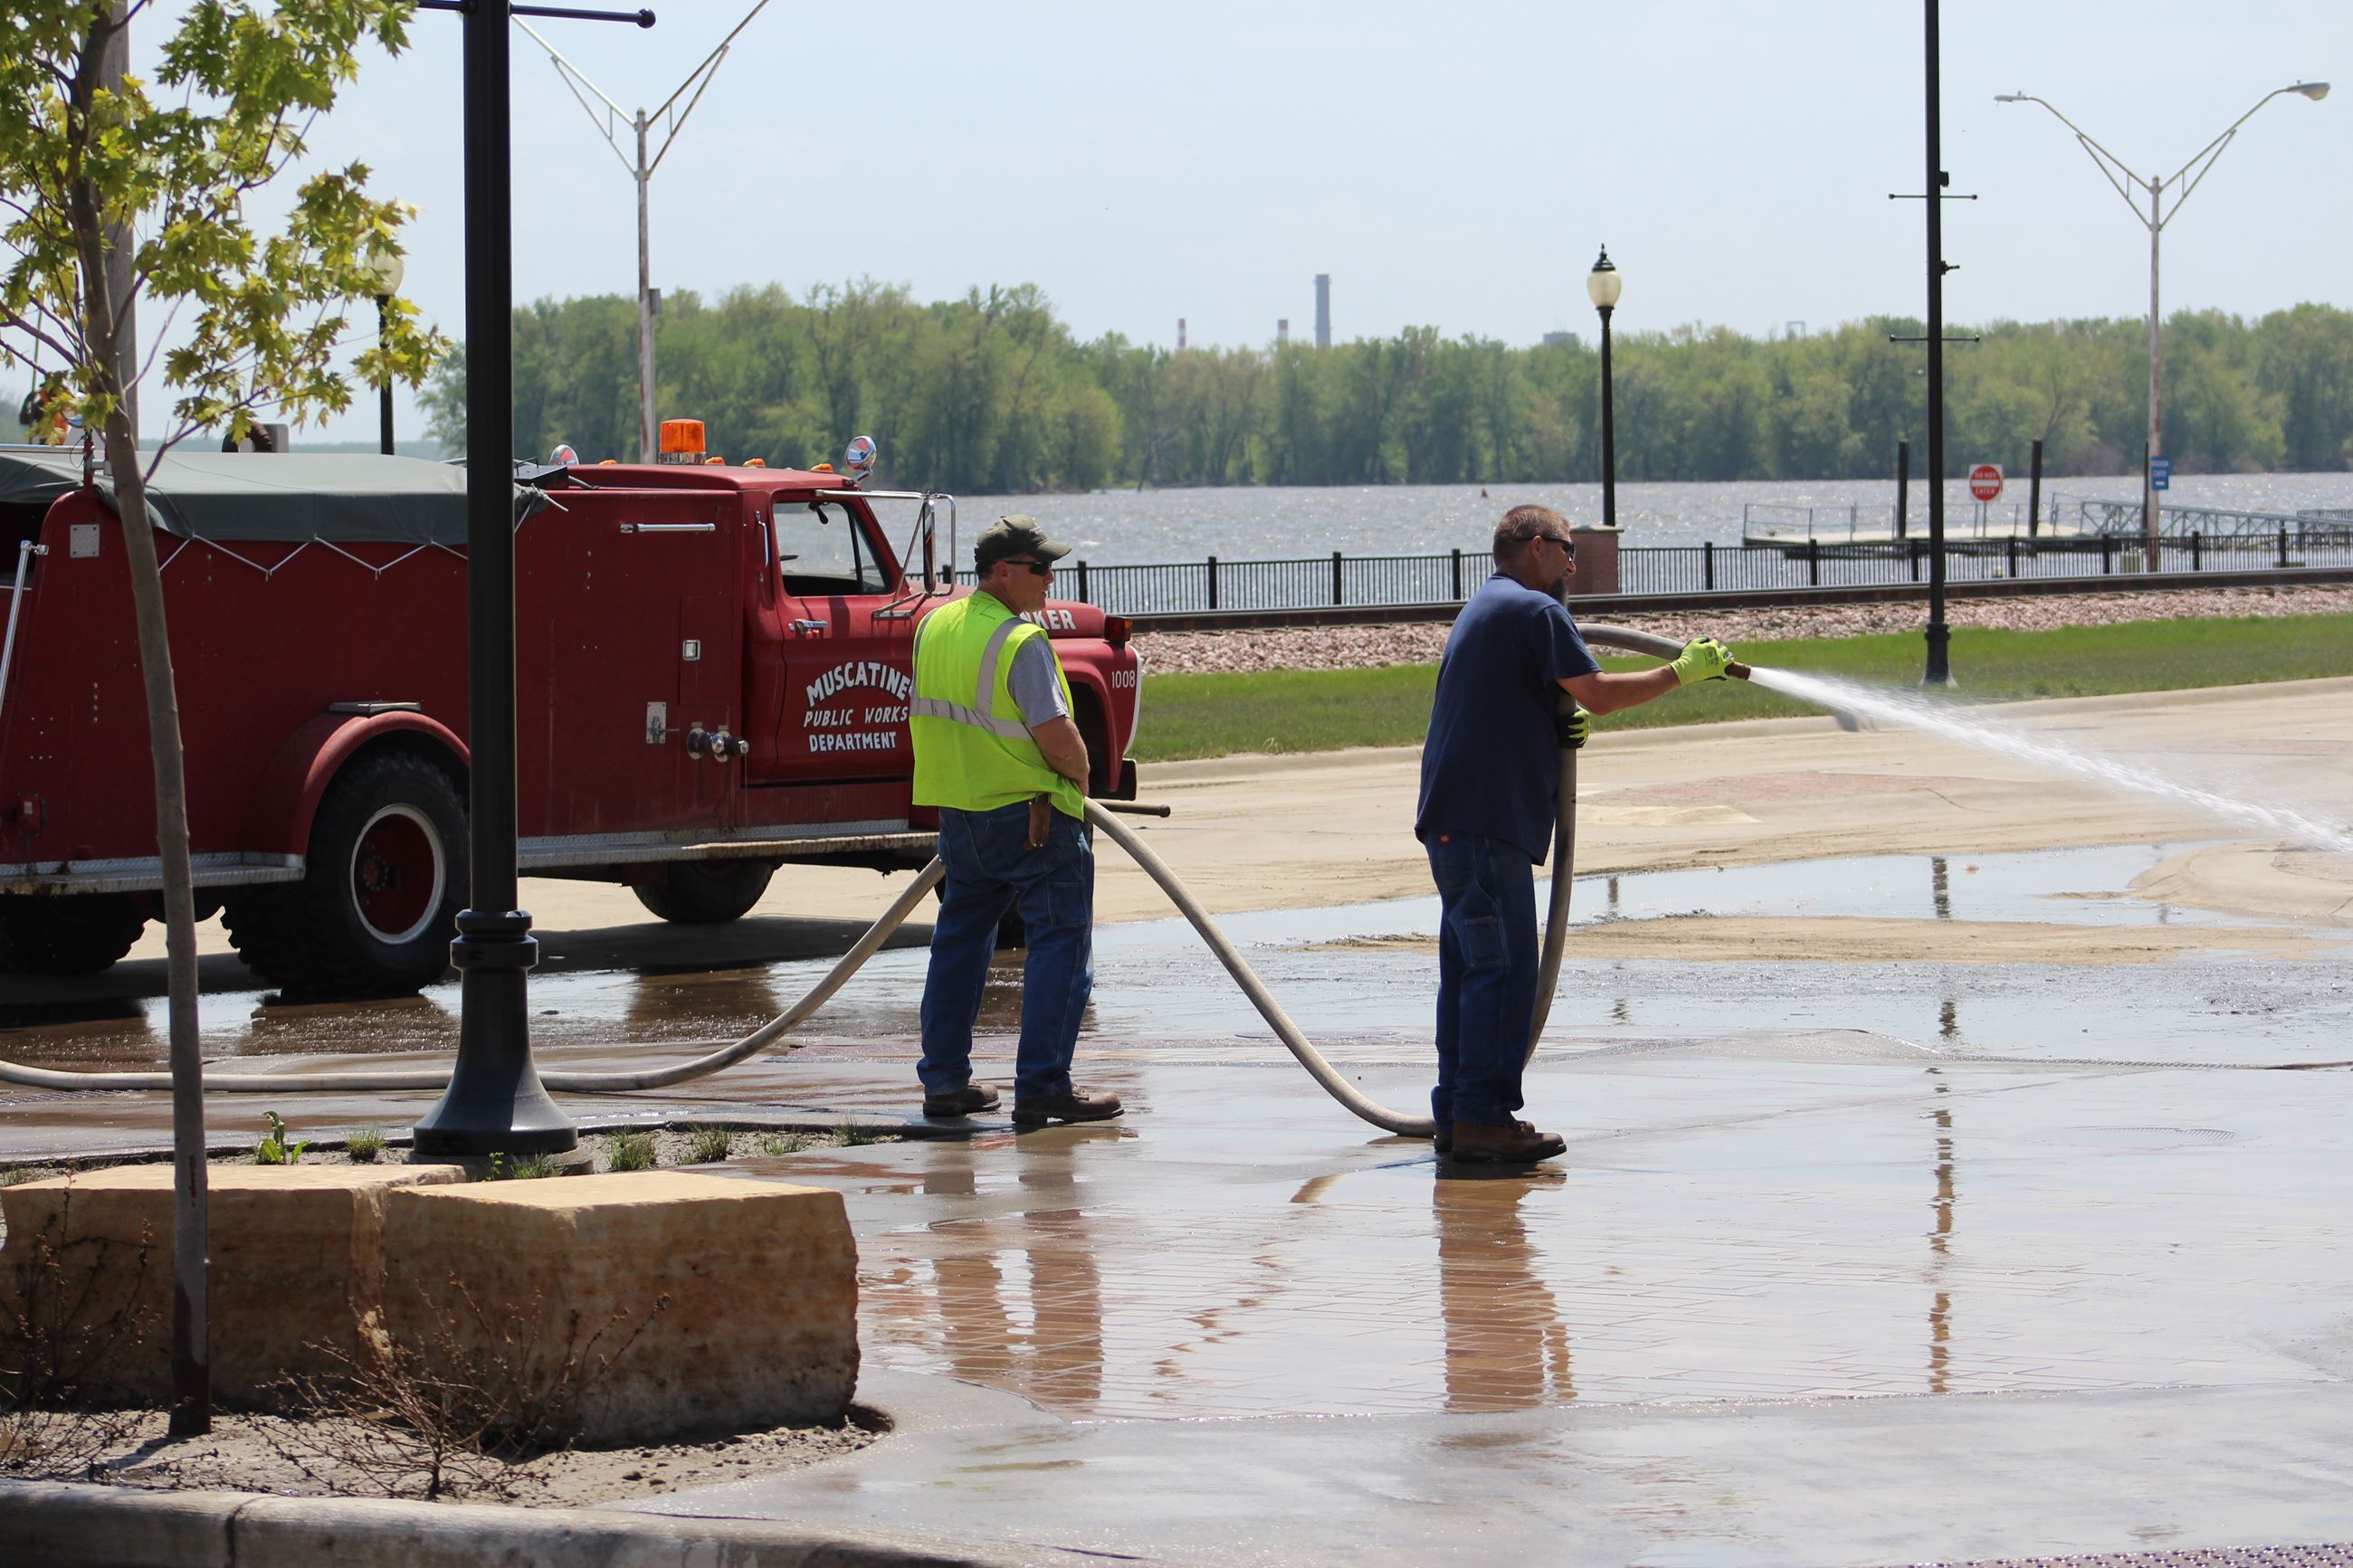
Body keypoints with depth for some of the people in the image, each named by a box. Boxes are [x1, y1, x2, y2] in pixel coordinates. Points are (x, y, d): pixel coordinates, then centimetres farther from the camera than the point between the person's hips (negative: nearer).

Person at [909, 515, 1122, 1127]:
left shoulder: (934, 627, 7)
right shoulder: (1021, 642, -18)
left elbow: (918, 716, 18)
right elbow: (1056, 736, -22)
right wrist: (1079, 776, -2)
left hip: (957, 811, 8)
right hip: (1031, 813, -8)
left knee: (960, 938, 18)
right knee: (1060, 940, -2)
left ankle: (943, 1080, 20)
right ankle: (1042, 1086, -7)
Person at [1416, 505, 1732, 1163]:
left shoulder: (1482, 609, 24)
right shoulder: (1535, 611, -8)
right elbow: (1597, 693, -15)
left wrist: (1556, 730, 9)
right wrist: (1682, 671, -5)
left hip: (1455, 819, 10)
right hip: (1486, 820, -10)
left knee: (1471, 967, 11)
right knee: (1502, 966, -9)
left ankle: (1457, 1115, 13)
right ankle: (1483, 1117, -10)